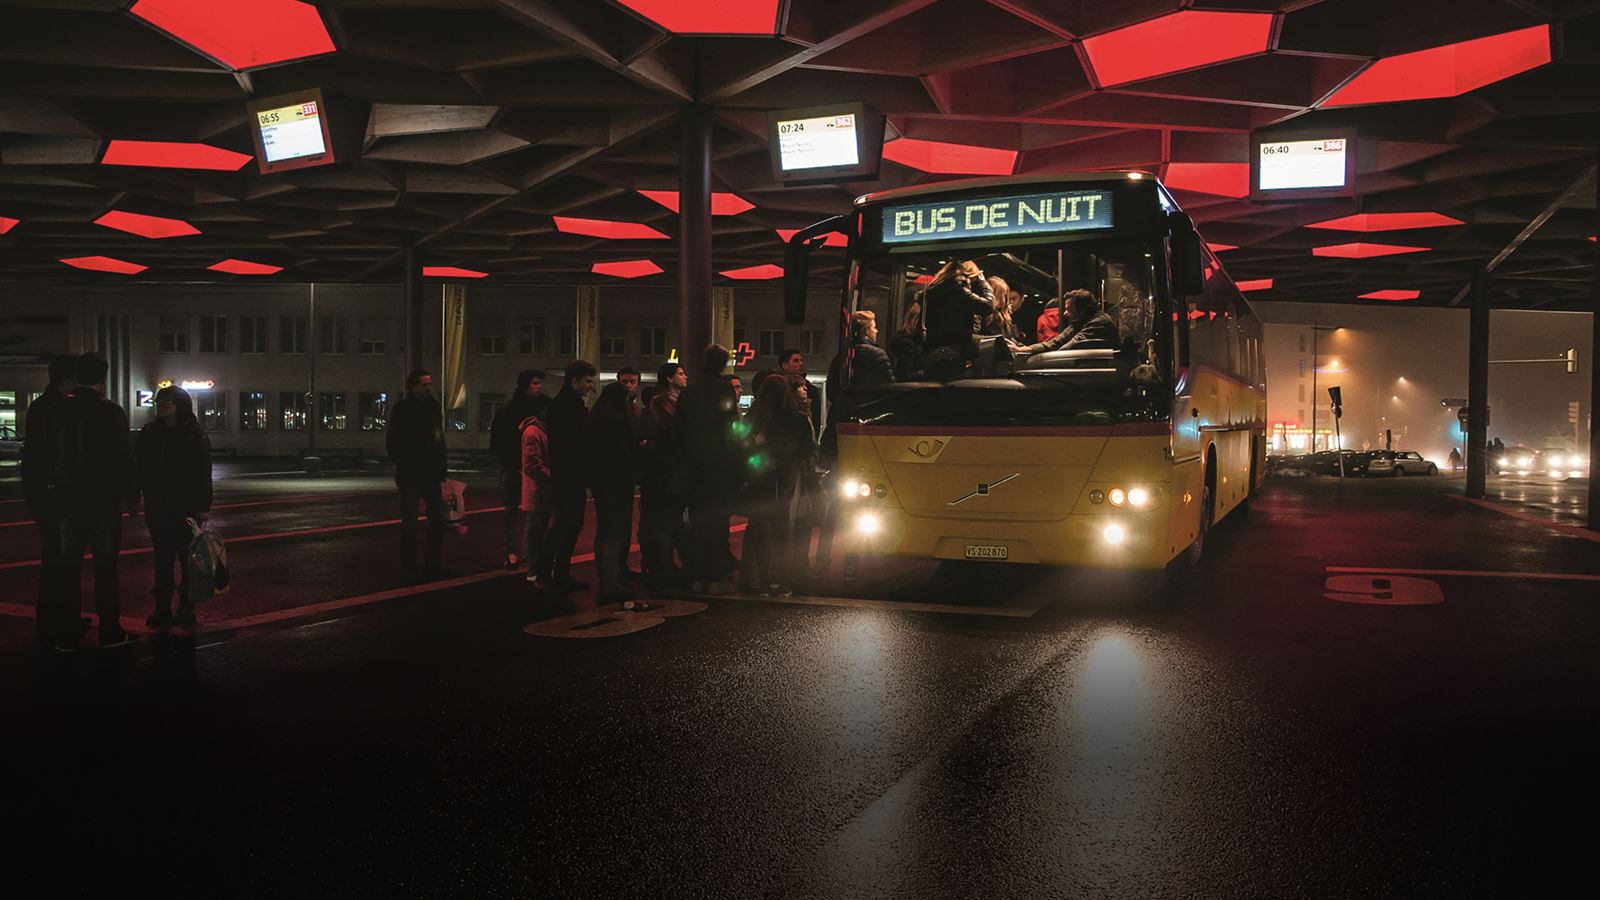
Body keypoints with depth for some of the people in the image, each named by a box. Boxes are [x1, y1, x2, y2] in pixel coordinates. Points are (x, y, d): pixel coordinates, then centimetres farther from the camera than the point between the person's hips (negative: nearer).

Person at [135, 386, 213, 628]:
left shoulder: (195, 435, -6)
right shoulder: (149, 433, 7)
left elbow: (204, 474, -7)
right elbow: (139, 467, 10)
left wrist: (203, 507, -10)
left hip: (186, 508, -4)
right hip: (157, 508, 4)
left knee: (187, 558, 4)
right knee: (162, 558, 9)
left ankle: (186, 607, 12)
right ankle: (162, 608, 15)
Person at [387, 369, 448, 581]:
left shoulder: (433, 407, 10)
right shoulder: (401, 410, -3)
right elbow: (392, 443, -3)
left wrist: (441, 468, 7)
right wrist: (403, 466, -8)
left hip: (431, 475, 5)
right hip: (410, 476, -5)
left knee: (437, 520, 5)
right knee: (409, 523, 1)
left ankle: (432, 565, 15)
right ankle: (409, 568, 8)